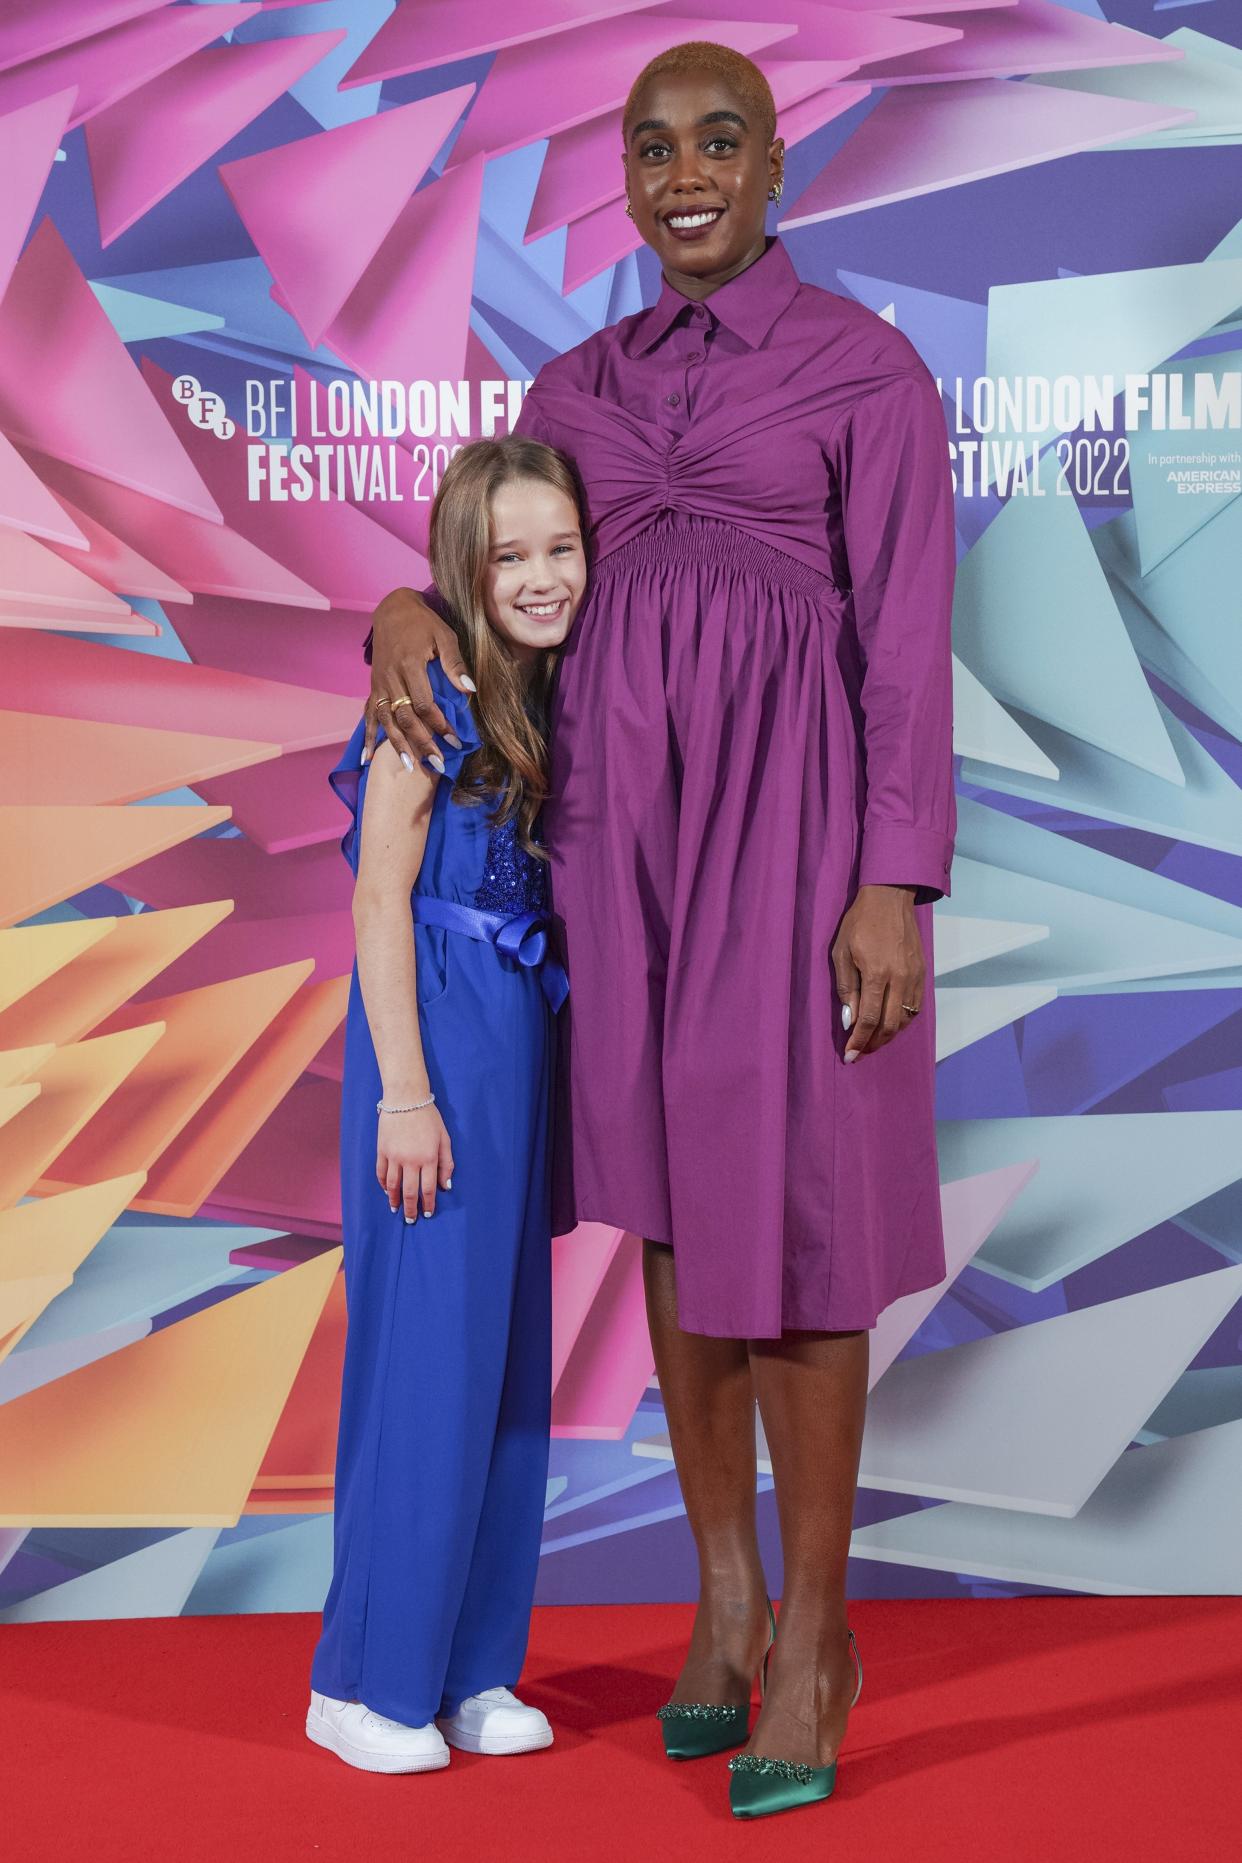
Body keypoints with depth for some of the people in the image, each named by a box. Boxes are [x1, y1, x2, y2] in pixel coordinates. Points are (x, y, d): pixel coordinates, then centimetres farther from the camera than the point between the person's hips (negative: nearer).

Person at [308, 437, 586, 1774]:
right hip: (437, 1048, -8)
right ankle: (366, 1681, 12)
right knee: (426, 1355, -3)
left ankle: (472, 1668, 23)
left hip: (520, 1055, 8)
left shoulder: (547, 700, 10)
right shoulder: (434, 698, -11)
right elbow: (379, 903, -13)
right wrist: (405, 1094, -16)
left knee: (510, 1357, 11)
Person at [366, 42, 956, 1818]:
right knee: (673, 1202, 9)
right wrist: (407, 613, -5)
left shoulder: (872, 367, -1)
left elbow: (909, 638, -6)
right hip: (623, 817, 5)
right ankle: (726, 1600, 24)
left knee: (782, 1224, -5)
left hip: (791, 813, -5)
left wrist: (896, 889, -14)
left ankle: (814, 1635, 13)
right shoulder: (581, 388, 15)